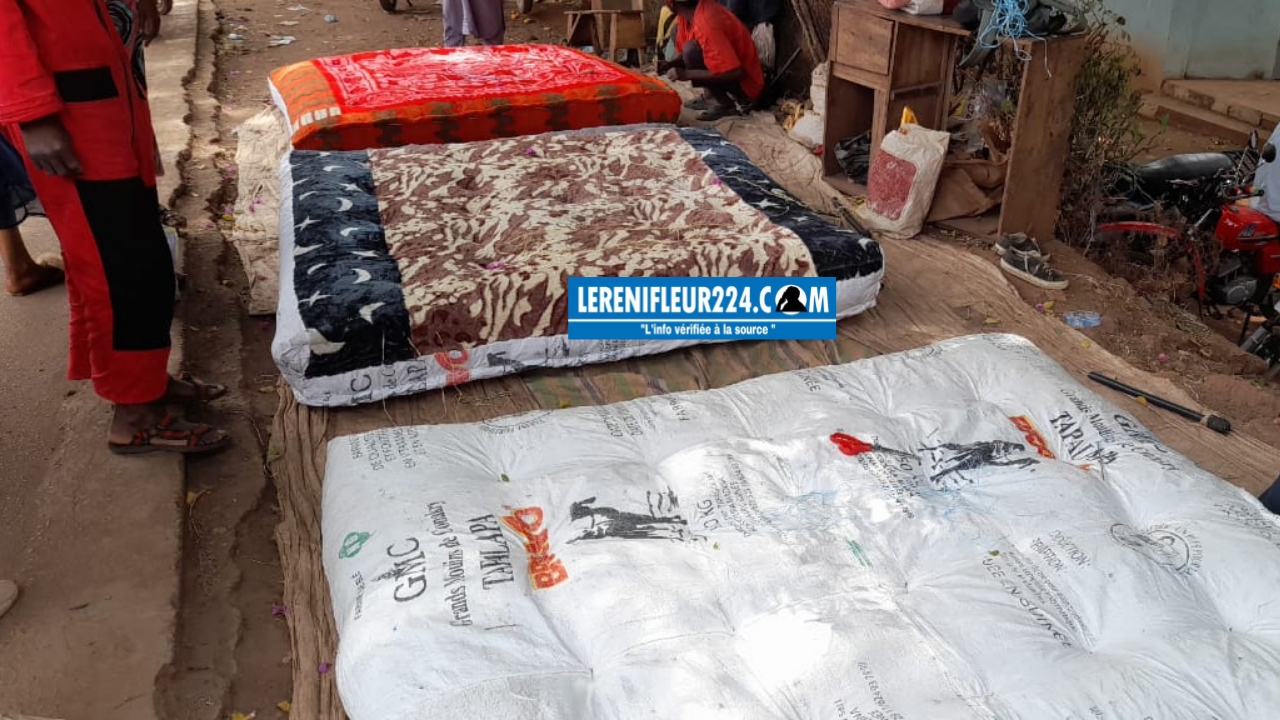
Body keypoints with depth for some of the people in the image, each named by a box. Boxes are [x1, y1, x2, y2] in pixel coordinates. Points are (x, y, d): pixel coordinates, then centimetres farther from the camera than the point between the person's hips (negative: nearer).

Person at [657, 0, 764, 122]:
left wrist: (686, 74, -26)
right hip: (725, 73, 9)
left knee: (692, 50, -25)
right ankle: (711, 96, 8)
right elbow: (684, 54, 12)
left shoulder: (706, 22, -29)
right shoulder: (690, 11, -2)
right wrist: (670, 64, -10)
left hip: (745, 84, -9)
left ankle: (724, 104, -9)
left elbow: (734, 73, -32)